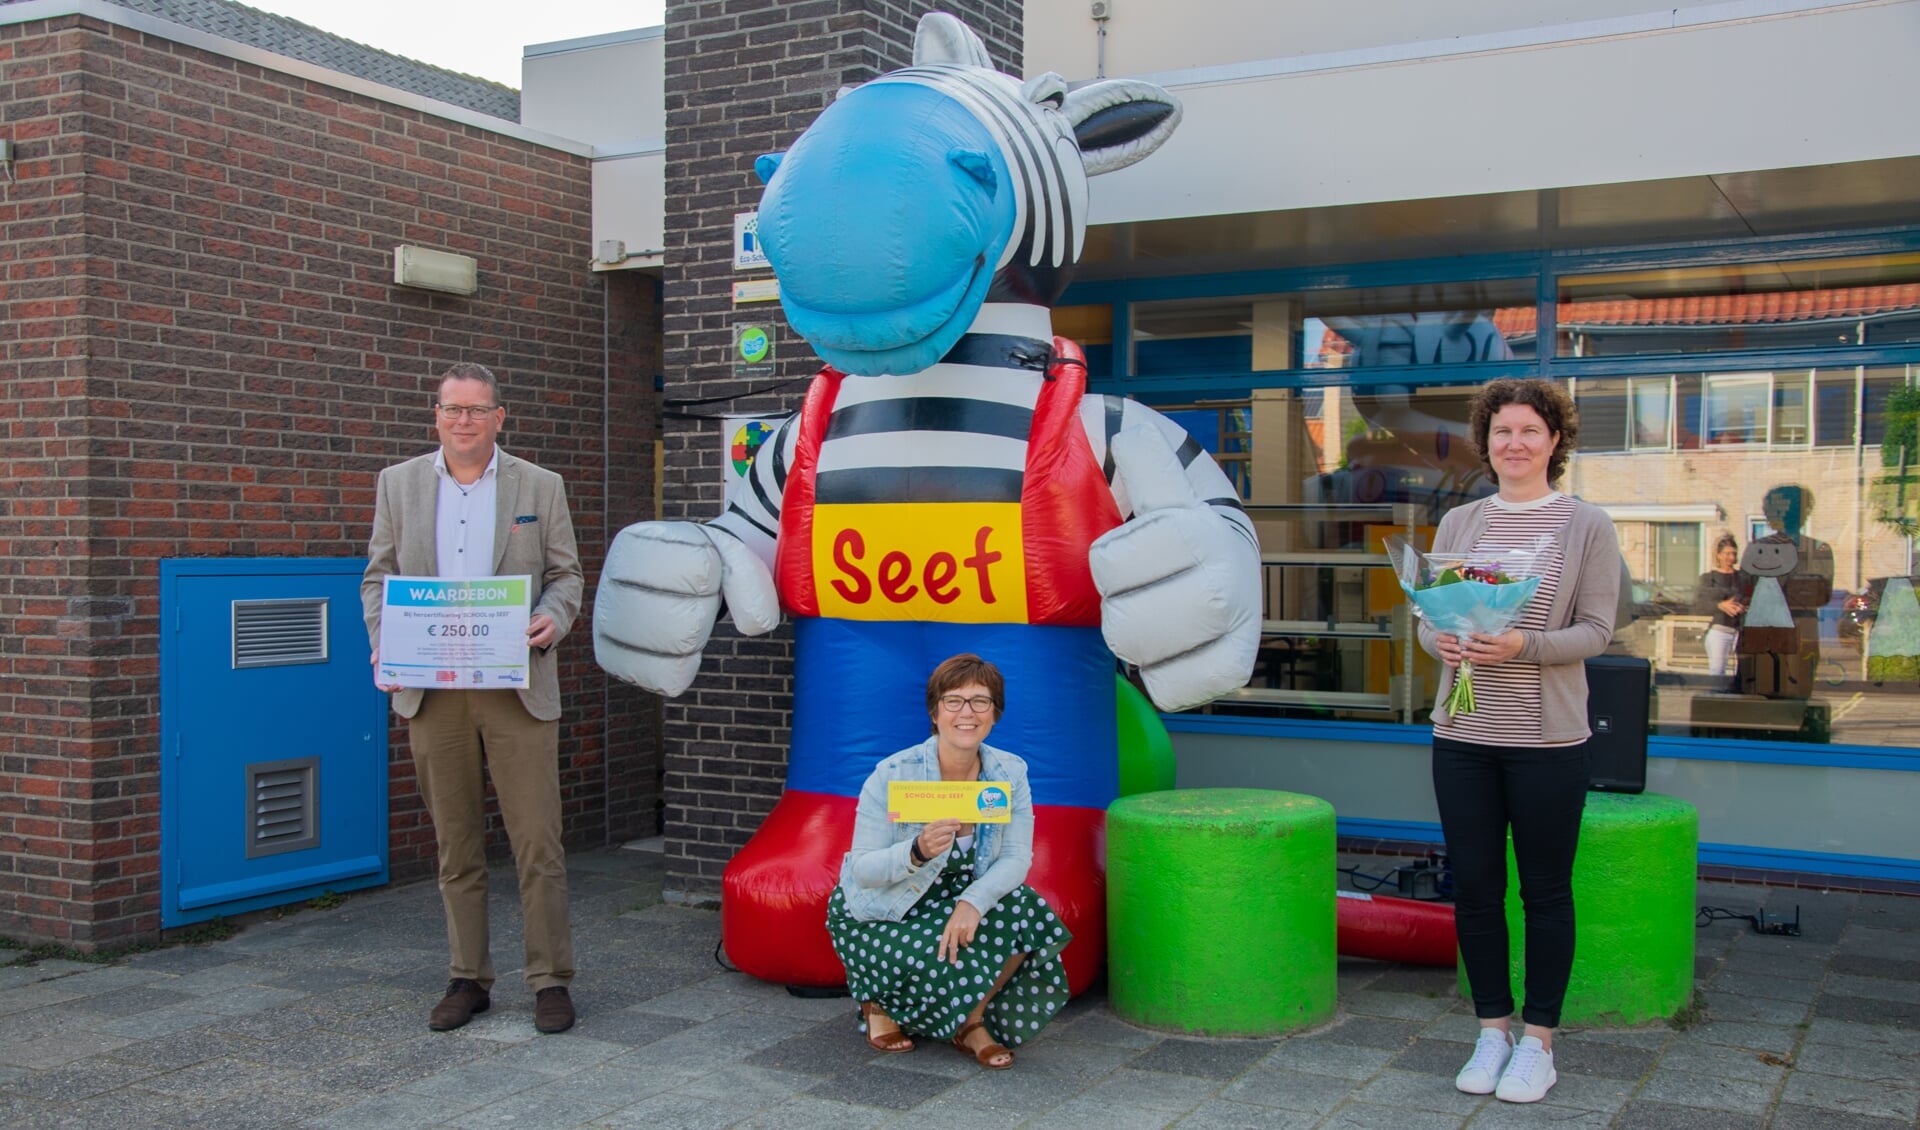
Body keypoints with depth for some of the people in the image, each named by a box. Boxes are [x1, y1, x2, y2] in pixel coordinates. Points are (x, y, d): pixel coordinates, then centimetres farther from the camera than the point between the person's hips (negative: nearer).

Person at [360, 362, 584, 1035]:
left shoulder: (540, 487, 6)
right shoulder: (398, 484, 10)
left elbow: (565, 574, 8)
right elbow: (378, 576, 11)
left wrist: (553, 619, -13)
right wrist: (384, 642, -5)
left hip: (517, 688, -2)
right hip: (431, 690, 2)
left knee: (537, 840, -3)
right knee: (455, 844, 9)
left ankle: (550, 979, 8)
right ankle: (468, 979, 20)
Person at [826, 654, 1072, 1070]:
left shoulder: (1010, 773, -8)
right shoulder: (893, 775, -20)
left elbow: (1017, 857, -13)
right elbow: (862, 870, -20)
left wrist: (974, 902, -33)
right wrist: (918, 852, -40)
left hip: (962, 901, 4)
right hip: (883, 914, -4)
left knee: (1027, 914, -25)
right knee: (933, 961, -33)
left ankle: (972, 1020, -5)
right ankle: (879, 1003, 3)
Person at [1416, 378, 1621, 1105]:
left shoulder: (1588, 526, -1)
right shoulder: (1457, 523, 9)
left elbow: (1597, 630, -6)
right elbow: (1427, 616, 10)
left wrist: (1522, 646, -22)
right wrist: (1442, 641, -13)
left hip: (1548, 738, -3)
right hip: (1462, 734, 3)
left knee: (1545, 890, 5)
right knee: (1474, 886, 8)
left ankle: (1538, 1041, 18)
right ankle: (1492, 1030, 23)